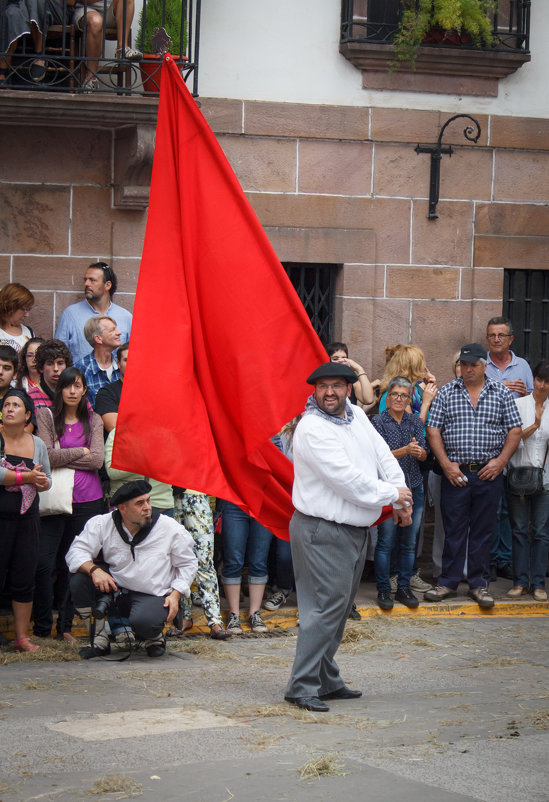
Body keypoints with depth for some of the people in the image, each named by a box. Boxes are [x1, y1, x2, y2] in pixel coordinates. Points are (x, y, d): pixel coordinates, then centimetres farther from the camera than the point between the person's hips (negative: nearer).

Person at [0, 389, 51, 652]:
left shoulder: (37, 444, 10)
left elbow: (46, 480, 17)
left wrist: (40, 481, -6)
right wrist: (27, 477, -12)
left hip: (27, 517, 4)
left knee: (24, 580, 6)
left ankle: (22, 636, 14)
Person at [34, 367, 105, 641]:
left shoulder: (93, 421, 11)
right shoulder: (46, 416, 3)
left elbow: (97, 460, -2)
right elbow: (46, 456, -9)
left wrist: (61, 458, -7)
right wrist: (80, 452, -3)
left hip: (87, 500, 2)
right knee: (43, 564, -9)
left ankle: (65, 626, 13)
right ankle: (42, 627, 0)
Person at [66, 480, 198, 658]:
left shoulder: (171, 528, -5)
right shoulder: (102, 524, -4)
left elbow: (188, 564, 5)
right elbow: (76, 552, -6)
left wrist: (175, 594, -9)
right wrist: (93, 569, -28)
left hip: (153, 596, -3)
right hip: (113, 589, 3)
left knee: (143, 622, -37)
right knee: (79, 578, -20)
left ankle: (155, 637, 5)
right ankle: (99, 639, -6)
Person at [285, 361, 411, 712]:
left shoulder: (357, 416, 10)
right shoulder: (312, 429, -18)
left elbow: (383, 457, 12)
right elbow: (346, 479, -22)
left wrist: (401, 501, 0)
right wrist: (391, 494, -11)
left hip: (356, 531, 9)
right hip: (323, 532, -9)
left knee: (340, 608, 14)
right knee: (326, 606, -11)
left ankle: (327, 680, 23)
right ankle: (302, 686, -8)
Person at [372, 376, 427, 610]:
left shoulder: (415, 422, 10)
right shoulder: (378, 422, -3)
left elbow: (424, 455, 5)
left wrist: (418, 451, -18)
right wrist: (405, 450, -23)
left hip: (414, 488, 4)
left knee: (409, 542, 7)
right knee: (386, 540, -4)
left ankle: (403, 588, 16)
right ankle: (383, 589, 5)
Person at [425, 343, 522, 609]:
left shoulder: (501, 393, 6)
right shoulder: (446, 392, 5)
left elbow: (515, 430, 5)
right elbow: (433, 430, 1)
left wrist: (500, 461, -7)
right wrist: (446, 464, -9)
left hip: (489, 474, 0)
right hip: (455, 473, 0)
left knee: (482, 530, 6)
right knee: (453, 529, 2)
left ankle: (479, 584, 14)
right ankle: (448, 582, 11)